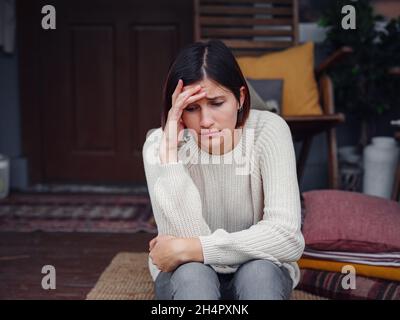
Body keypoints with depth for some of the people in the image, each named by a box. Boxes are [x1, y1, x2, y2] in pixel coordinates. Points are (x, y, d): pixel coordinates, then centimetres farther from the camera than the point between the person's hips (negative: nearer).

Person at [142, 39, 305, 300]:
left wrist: (186, 249, -29)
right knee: (192, 275, -32)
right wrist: (169, 149, -34)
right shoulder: (159, 144, -18)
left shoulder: (268, 130, -20)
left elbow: (288, 238, -29)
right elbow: (187, 235, -28)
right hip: (187, 277, 1)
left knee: (258, 272, -33)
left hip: (261, 273, 0)